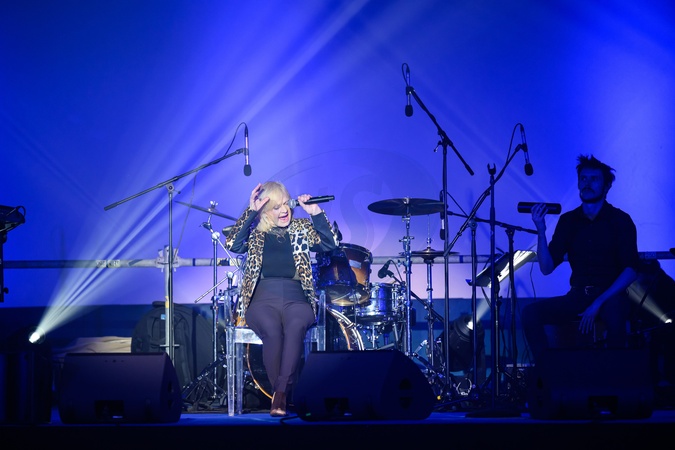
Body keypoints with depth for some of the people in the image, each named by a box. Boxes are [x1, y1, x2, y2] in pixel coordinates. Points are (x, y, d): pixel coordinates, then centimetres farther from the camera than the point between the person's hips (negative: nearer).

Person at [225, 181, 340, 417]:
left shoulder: (302, 229, 14)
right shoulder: (254, 232, 10)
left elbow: (330, 243, 0)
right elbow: (232, 244, -10)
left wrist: (315, 212, -9)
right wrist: (251, 210, -11)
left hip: (296, 300, 1)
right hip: (261, 301, -1)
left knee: (295, 326, -36)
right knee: (272, 329, -36)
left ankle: (280, 395, -37)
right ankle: (281, 396, -24)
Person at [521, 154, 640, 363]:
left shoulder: (620, 221, -3)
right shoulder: (568, 220, 8)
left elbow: (631, 270, -11)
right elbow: (547, 268, 3)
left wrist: (599, 303, -21)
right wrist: (541, 232, -13)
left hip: (611, 296, -4)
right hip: (577, 297, 4)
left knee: (613, 312, -39)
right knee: (530, 312, -20)